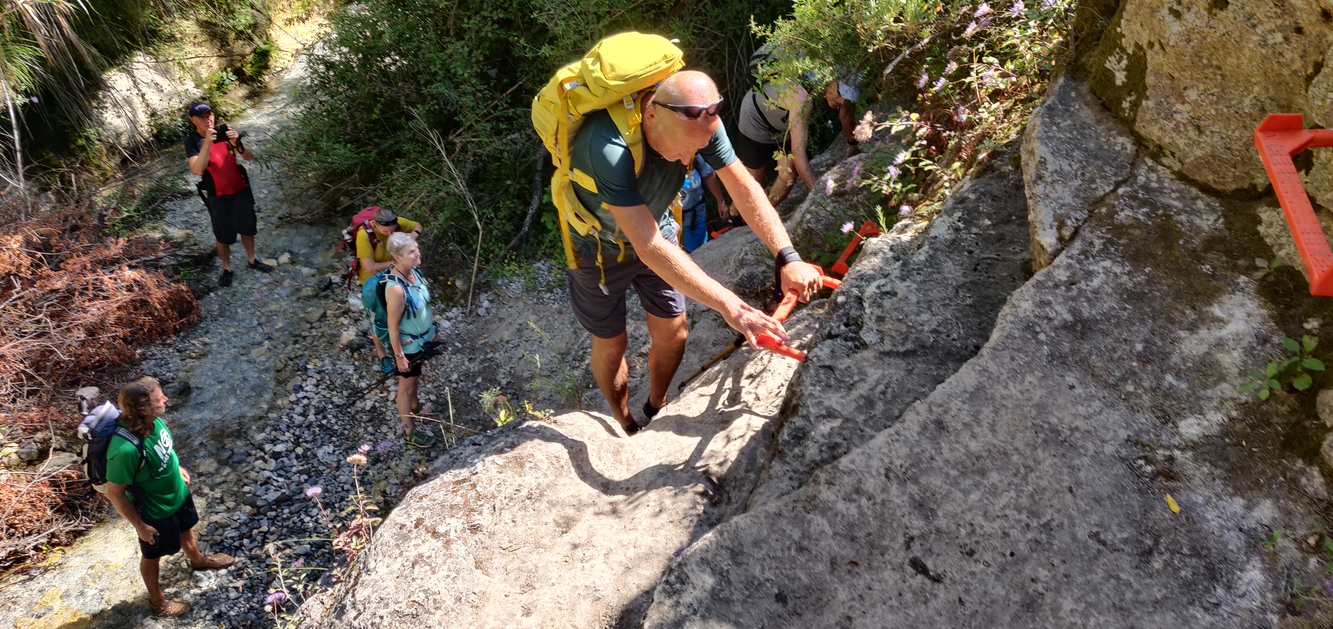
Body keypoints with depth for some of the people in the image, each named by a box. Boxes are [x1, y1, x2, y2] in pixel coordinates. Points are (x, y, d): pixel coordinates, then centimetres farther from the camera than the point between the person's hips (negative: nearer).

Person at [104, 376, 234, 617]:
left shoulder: (153, 420, -21)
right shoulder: (125, 450, -43)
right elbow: (114, 493, -27)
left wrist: (178, 467, 16)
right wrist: (139, 525, -17)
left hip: (177, 493, 7)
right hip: (154, 512, -7)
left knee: (185, 530, 34)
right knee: (152, 556, 22)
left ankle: (198, 560, 65)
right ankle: (157, 601, 48)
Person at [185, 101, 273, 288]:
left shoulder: (224, 131, -6)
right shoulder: (192, 141, -13)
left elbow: (250, 157, -9)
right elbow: (197, 170, -28)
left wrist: (237, 143, -29)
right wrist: (207, 143, -36)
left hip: (241, 190, 3)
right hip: (218, 196, -3)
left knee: (247, 228, 18)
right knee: (223, 235, 10)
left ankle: (252, 260, 38)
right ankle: (227, 269, 27)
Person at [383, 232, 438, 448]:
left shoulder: (414, 270, -12)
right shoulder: (397, 289, -38)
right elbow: (393, 326, -26)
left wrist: (432, 328, 17)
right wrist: (399, 355, -17)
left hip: (421, 338, 8)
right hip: (408, 344, -8)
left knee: (415, 377, 32)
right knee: (406, 385, 15)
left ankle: (414, 406, 59)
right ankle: (410, 431, 35)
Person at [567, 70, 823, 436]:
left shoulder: (698, 118, -25)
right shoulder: (607, 147, -44)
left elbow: (743, 187, -22)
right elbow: (649, 248, -45)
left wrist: (788, 257, -35)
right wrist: (728, 306, -47)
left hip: (651, 235, 5)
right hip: (599, 246, -5)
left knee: (672, 335, 11)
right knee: (611, 344, 10)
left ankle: (656, 408, 40)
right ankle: (624, 428, 38)